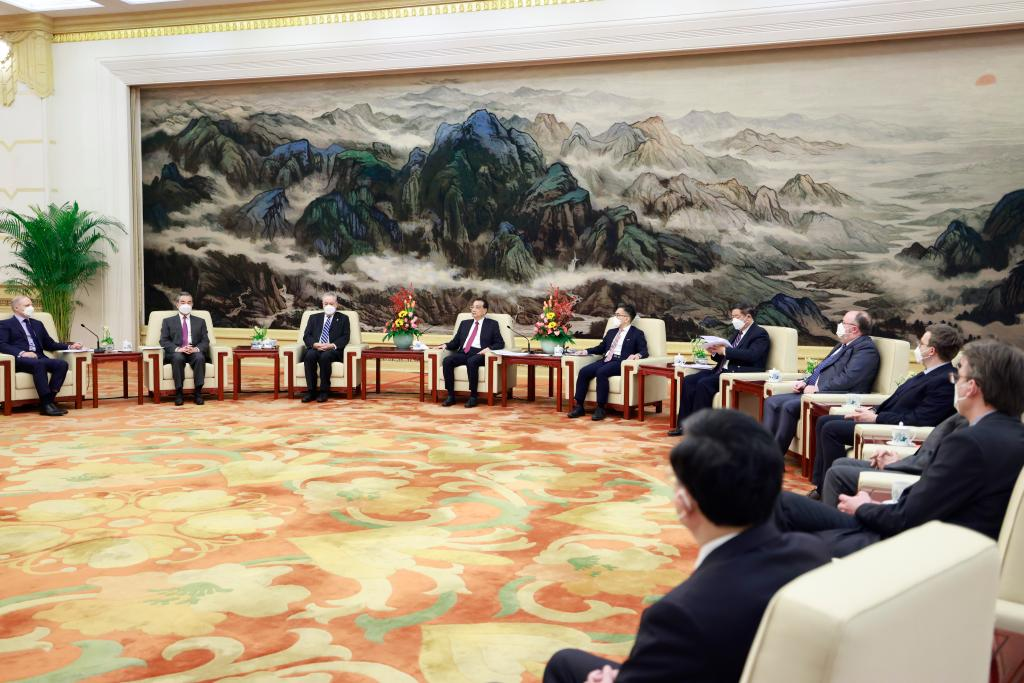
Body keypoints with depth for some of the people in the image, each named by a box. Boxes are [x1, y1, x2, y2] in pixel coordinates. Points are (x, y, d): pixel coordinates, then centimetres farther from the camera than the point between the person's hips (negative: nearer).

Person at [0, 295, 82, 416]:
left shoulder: (37, 324, 29)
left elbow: (50, 344, 29)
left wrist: (70, 346, 12)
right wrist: (21, 353, -20)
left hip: (39, 357, 6)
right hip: (20, 360, -5)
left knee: (62, 364, -26)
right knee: (39, 364, -39)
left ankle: (50, 399, -33)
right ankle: (46, 403, -41)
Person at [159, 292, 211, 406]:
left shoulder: (200, 322, 21)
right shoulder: (168, 321, 17)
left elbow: (205, 342, 10)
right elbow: (164, 341, 5)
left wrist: (196, 349, -14)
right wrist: (178, 349, -15)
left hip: (194, 353, 1)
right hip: (175, 353, -1)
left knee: (200, 357, -35)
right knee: (178, 358, -37)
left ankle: (198, 393, -31)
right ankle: (179, 393, -31)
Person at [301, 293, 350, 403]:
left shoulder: (343, 319, 17)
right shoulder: (314, 318, 23)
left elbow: (345, 338, 5)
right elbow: (306, 336, 12)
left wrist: (332, 345, -14)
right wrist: (315, 344, -11)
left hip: (332, 351, -2)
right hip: (315, 348, 2)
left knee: (325, 356, -36)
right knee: (310, 355, -33)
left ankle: (324, 391, -28)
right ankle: (311, 390, -29)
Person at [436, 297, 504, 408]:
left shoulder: (492, 324, 14)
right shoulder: (464, 323, 26)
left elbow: (500, 343, 7)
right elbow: (455, 342, 23)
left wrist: (488, 348, -12)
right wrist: (446, 345, 2)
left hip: (478, 354, -4)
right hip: (463, 353, 4)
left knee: (471, 361, -38)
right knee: (447, 360, -26)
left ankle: (473, 397, -30)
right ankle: (450, 395, -22)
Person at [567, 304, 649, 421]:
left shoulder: (637, 334, 8)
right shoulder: (611, 332, 27)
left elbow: (644, 352, -1)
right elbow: (601, 348, 29)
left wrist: (637, 355, -24)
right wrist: (586, 351, 14)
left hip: (620, 362, -6)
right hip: (605, 360, 6)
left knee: (601, 372, -35)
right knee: (583, 371, -20)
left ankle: (600, 408, -29)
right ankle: (579, 406, -17)